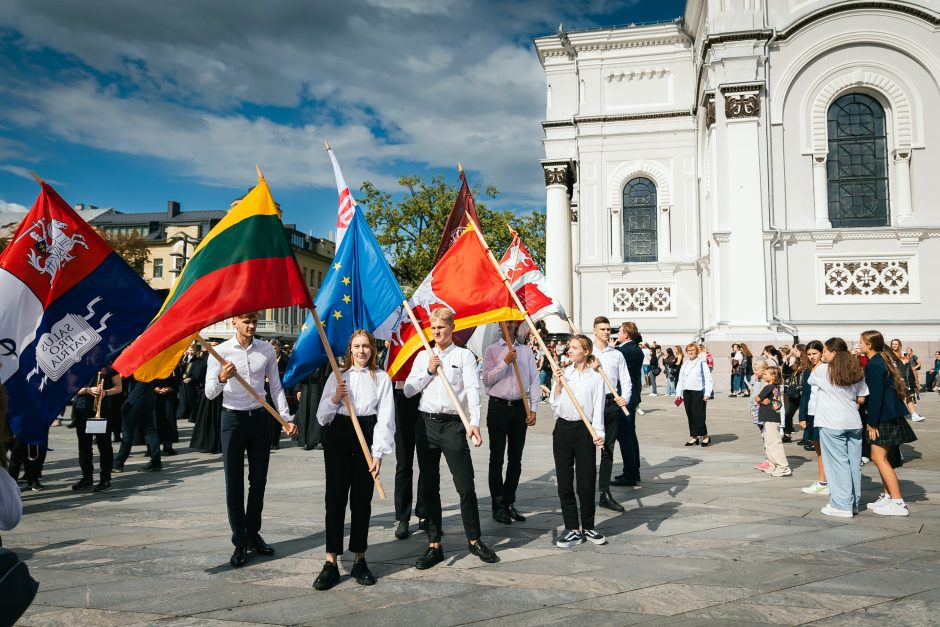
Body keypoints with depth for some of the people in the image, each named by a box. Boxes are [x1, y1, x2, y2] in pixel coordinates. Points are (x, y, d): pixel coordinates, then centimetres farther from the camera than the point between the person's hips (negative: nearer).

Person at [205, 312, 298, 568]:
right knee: (234, 483, 2)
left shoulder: (267, 350, 2)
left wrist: (286, 418, 0)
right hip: (233, 419, -3)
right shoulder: (221, 352, -6)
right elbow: (209, 393, -8)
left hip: (260, 417, 3)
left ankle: (253, 533, 25)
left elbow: (276, 387, 8)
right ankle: (240, 542, 11)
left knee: (258, 480, 10)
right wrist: (222, 378, -29)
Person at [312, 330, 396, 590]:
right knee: (335, 498, -2)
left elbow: (385, 417, -1)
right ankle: (331, 563, 2)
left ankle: (359, 560, 17)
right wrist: (335, 398, -12)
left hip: (367, 438, -1)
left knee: (362, 500, 5)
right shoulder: (337, 376, 10)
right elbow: (322, 415, 8)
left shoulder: (381, 378, 4)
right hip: (338, 437, 1)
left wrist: (379, 453, -9)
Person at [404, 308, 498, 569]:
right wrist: (428, 371, -3)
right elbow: (408, 390, 10)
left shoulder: (464, 355, 1)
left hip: (453, 424, -3)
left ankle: (474, 540, 17)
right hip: (426, 423, 4)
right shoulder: (423, 356, 12)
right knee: (430, 487, 8)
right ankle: (434, 545, 17)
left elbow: (473, 389, -9)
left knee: (466, 486, -2)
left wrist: (474, 423, -21)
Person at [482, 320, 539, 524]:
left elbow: (534, 380, 7)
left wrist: (533, 409, -1)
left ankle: (509, 502, 18)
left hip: (519, 408, 3)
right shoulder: (492, 351, 4)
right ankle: (498, 505, 7)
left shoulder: (526, 351, 11)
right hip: (498, 407, -3)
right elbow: (487, 379, -7)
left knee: (515, 459, 8)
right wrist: (505, 362, -16)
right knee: (497, 458, 1)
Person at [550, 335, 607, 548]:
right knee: (564, 481, 4)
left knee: (586, 481, 4)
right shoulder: (563, 373, 6)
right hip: (563, 428, 3)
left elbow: (598, 409, -3)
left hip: (584, 430, -2)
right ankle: (572, 529, 14)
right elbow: (554, 404, 5)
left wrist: (598, 433, -15)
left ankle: (588, 527, 21)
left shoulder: (596, 378, 0)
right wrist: (558, 385, -8)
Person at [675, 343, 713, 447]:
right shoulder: (685, 364, 16)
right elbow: (680, 380, 20)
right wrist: (678, 393, 12)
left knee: (698, 415, -8)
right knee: (690, 415, 6)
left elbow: (708, 379, -5)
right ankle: (694, 437, 12)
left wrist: (707, 393, -12)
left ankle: (705, 436, 5)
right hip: (687, 392, 6)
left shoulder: (701, 363, -2)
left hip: (698, 392, -6)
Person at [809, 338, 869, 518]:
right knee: (854, 463, 11)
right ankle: (854, 502, 20)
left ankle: (842, 505, 0)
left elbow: (810, 380, 12)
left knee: (838, 463, -1)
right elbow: (861, 399, 9)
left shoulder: (823, 369, -7)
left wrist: (819, 363, 17)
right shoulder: (857, 372, 7)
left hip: (832, 424, -5)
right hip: (853, 423, 5)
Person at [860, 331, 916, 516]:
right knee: (879, 458, 15)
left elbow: (875, 396, -21)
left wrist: (872, 423, -18)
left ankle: (898, 503, -4)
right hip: (889, 415, 10)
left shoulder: (874, 365, -18)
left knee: (880, 458, -7)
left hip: (884, 417, -10)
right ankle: (888, 496, 22)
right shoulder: (881, 361, 13)